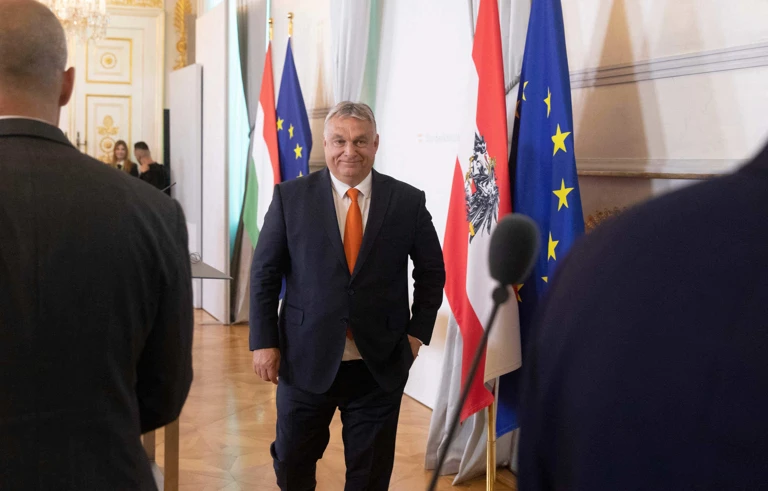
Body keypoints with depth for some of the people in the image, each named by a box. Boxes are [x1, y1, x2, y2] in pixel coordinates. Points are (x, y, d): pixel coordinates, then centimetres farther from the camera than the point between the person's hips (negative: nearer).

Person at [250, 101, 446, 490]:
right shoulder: (291, 197, -3)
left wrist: (417, 332, 2)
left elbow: (432, 272, 9)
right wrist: (264, 342, -4)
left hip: (381, 363, 0)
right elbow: (264, 274, 0)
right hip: (306, 359, 0)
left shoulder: (408, 201, -2)